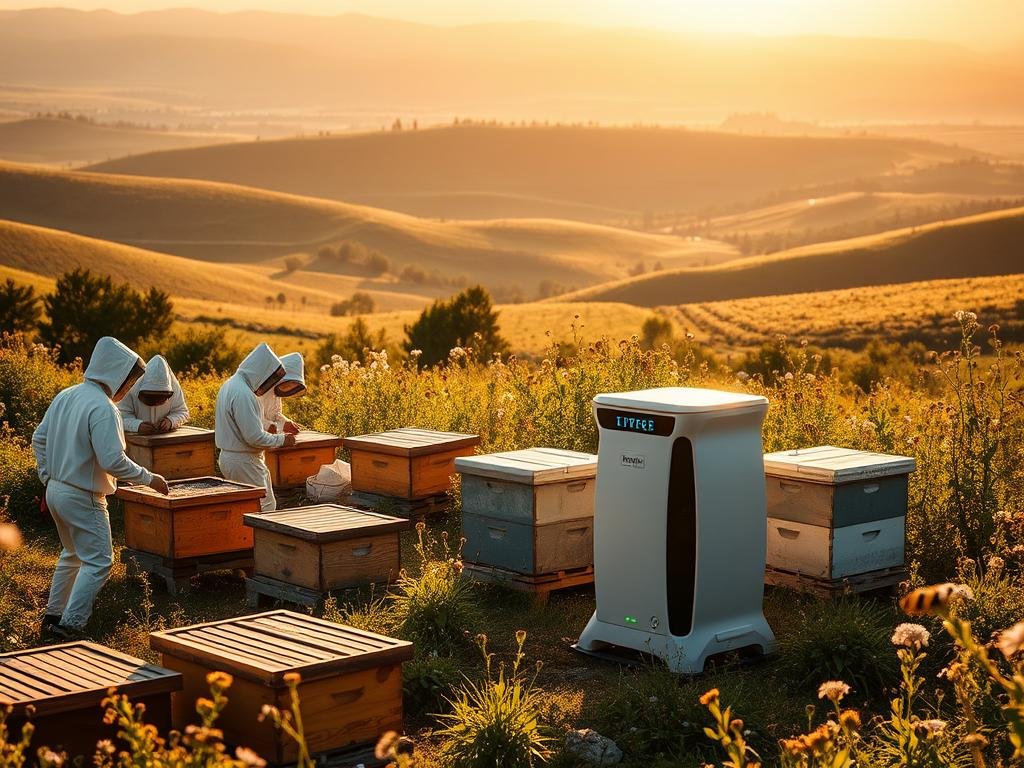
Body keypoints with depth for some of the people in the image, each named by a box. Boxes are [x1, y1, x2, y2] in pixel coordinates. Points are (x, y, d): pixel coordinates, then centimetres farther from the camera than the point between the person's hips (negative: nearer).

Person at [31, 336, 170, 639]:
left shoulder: (65, 396, 6)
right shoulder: (102, 408, -21)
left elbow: (39, 438, 13)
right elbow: (113, 461, -25)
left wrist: (48, 479, 20)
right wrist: (149, 479, -13)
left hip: (56, 489, 9)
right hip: (83, 498, -9)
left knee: (72, 555, 24)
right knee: (98, 562, -1)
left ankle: (53, 615, 30)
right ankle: (70, 626, -4)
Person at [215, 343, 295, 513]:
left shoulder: (229, 385, 11)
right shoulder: (243, 394, -23)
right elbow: (254, 437, -24)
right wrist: (281, 440, -10)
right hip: (244, 461, -10)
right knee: (265, 509, -5)